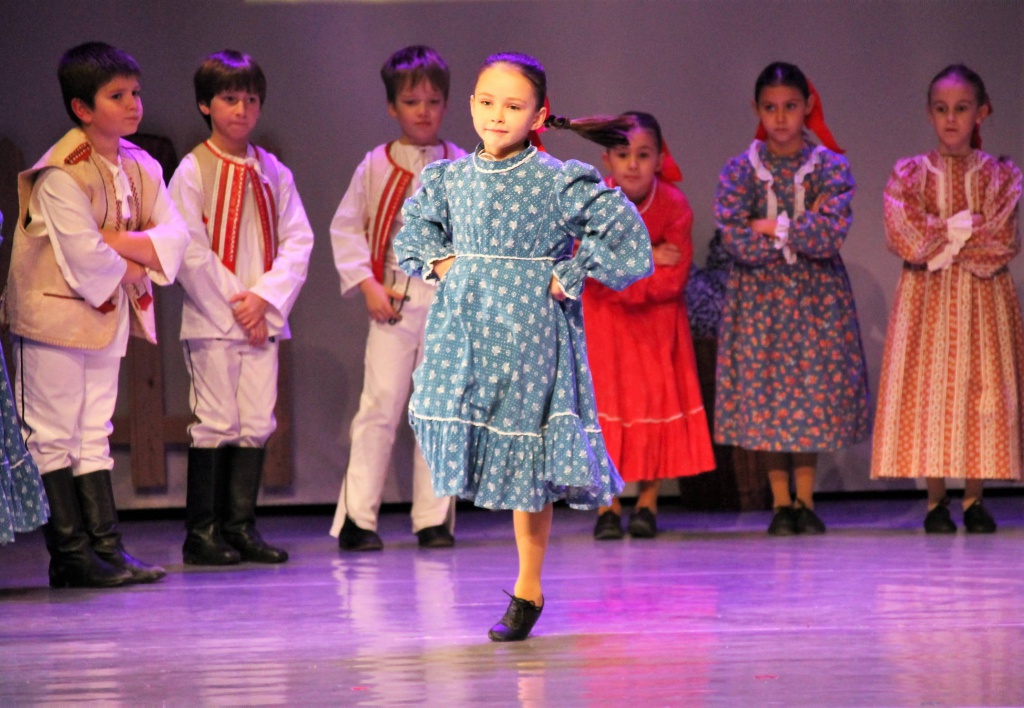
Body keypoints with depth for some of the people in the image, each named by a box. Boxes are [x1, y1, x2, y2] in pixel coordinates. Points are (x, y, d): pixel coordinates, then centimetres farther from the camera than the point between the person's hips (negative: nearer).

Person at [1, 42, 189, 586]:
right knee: (54, 435, -1)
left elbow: (174, 236, -3)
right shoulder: (61, 175, -18)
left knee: (94, 432, 11)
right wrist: (134, 265, -7)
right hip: (54, 312, -8)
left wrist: (118, 241, -18)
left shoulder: (139, 168, 6)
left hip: (108, 313, 8)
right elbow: (85, 257, -23)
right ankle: (69, 555, 1)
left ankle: (106, 546, 13)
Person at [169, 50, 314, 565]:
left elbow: (298, 241, 6)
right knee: (216, 422, -5)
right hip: (210, 319, -4)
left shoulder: (273, 172, 10)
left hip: (263, 319, 5)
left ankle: (240, 527, 10)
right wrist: (233, 308, -12)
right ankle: (200, 532, 2)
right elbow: (190, 252, -9)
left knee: (257, 422, 4)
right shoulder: (192, 171, -3)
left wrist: (265, 297, -9)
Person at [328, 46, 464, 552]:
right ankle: (357, 516, -3)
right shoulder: (376, 166, 4)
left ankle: (434, 518, 10)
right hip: (393, 301, -1)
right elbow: (345, 228, 6)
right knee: (380, 404, -7)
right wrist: (368, 285, -4)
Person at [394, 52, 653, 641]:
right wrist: (437, 261, 7)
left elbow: (624, 230, -9)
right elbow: (414, 229, 24)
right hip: (465, 328, 4)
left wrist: (569, 275, -9)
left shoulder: (559, 181, -8)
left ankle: (528, 590, 14)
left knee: (525, 458, 2)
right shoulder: (450, 178, 6)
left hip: (529, 330, -4)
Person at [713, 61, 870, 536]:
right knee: (763, 395, -1)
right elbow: (736, 241, -14)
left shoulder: (830, 167, -3)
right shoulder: (739, 171, -2)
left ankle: (805, 500, 13)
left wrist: (775, 228, -13)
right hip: (758, 297, 0)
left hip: (816, 299, 0)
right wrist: (803, 232, -12)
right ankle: (780, 502, 11)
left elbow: (832, 236, -16)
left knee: (814, 395, 0)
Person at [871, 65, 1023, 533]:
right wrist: (968, 229, -9)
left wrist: (942, 239, -10)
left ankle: (974, 499, 6)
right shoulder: (910, 174, 4)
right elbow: (908, 240, -9)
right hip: (927, 300, 0)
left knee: (983, 396, -3)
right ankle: (935, 501, 3)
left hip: (984, 301, 0)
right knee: (930, 392, -4)